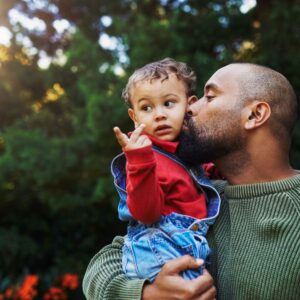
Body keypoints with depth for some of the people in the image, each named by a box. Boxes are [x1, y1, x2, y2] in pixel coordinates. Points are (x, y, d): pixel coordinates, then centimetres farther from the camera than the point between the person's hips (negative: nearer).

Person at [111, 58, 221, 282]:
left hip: (194, 248, 8)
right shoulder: (149, 157, -14)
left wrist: (213, 171, 13)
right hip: (159, 254, -8)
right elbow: (146, 213, -26)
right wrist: (140, 162, -36)